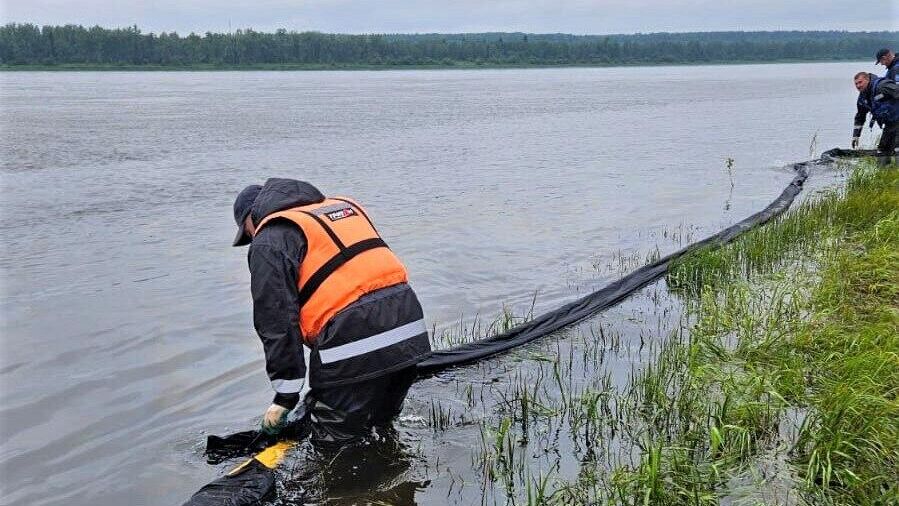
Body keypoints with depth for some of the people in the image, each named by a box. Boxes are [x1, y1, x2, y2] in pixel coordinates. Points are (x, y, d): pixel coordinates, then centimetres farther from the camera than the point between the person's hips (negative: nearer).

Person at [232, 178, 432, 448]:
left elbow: (277, 323, -4)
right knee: (380, 427, 26)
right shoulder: (343, 206, 25)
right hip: (409, 333, 8)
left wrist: (285, 396, 2)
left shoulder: (268, 243, 2)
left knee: (334, 445, 7)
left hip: (354, 349, -8)